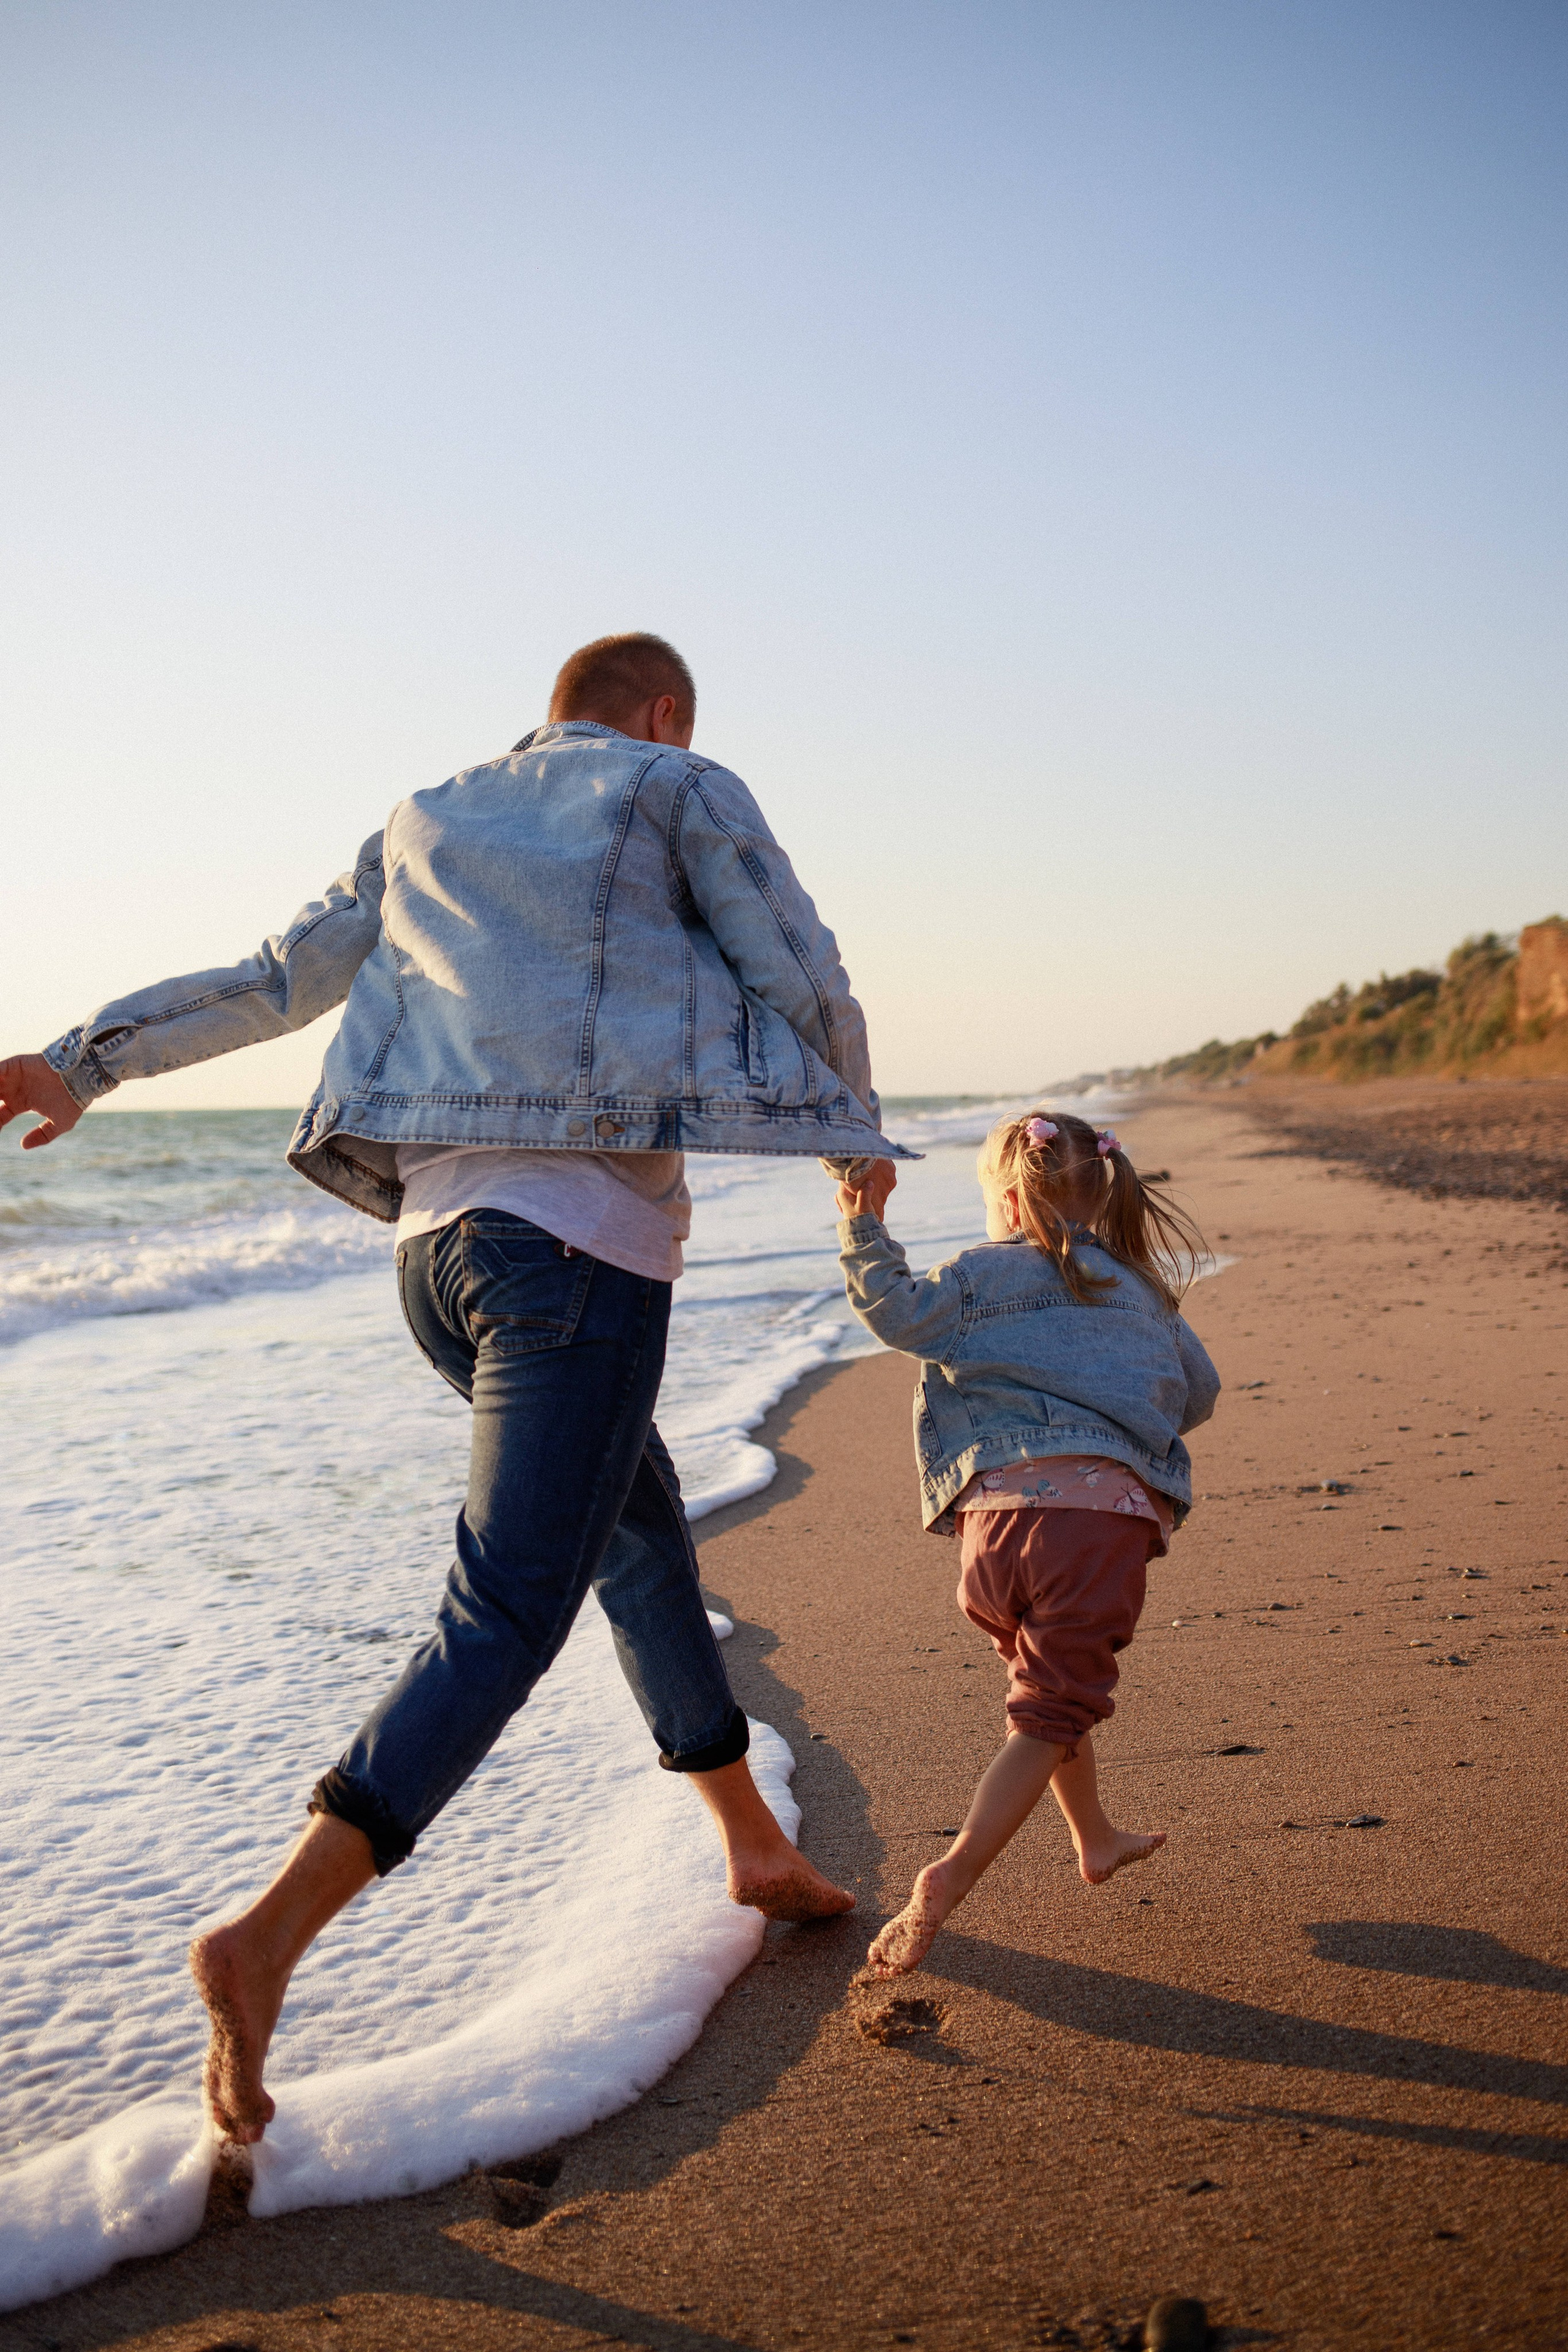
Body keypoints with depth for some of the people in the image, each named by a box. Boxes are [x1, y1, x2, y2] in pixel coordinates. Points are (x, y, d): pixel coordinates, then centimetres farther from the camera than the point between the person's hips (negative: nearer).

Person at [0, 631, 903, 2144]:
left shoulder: (432, 825, 22)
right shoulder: (684, 794, 7)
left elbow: (272, 978, 21)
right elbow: (808, 992, 5)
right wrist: (855, 1130, 24)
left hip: (440, 1240, 8)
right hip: (585, 1239, -7)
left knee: (644, 1533, 22)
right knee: (507, 1616, -10)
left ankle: (754, 1846, 35)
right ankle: (270, 1936, -22)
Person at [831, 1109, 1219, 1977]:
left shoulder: (989, 1273, 9)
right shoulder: (1141, 1288, 21)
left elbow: (901, 1314, -4)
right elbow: (1199, 1392, 29)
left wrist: (864, 1226, 2)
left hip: (1000, 1508, 0)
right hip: (1111, 1509, 0)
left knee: (1049, 1685, 25)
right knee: (1052, 1710, 5)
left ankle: (1096, 1840, 41)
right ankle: (946, 1882, -8)